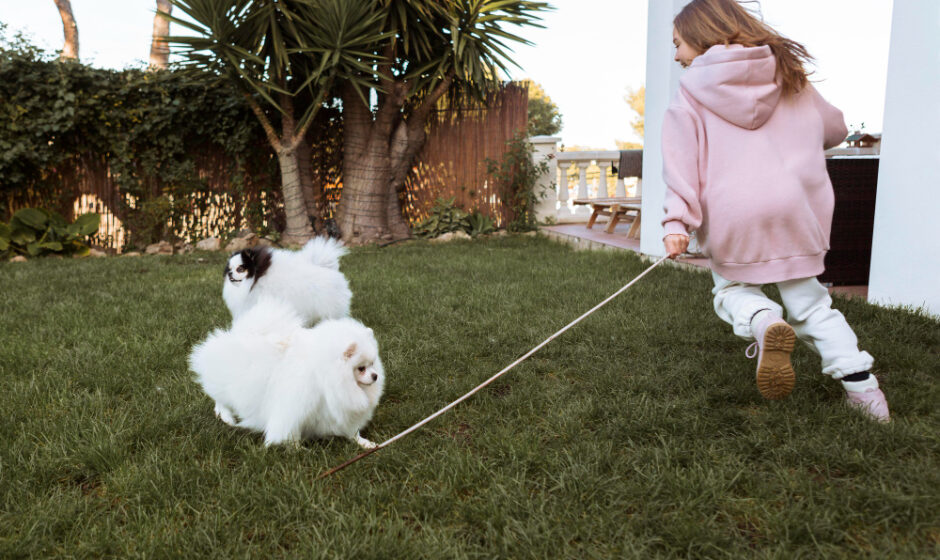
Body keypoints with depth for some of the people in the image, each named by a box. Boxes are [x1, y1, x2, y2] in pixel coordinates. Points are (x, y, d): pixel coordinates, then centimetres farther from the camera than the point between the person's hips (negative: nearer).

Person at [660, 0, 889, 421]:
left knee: (731, 287, 18)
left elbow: (681, 162, -10)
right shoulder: (789, 75, 15)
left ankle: (762, 321, -15)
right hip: (795, 211, 4)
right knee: (809, 300, 17)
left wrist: (677, 222, -16)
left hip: (730, 218, -3)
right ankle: (859, 381, 5)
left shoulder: (692, 94, 2)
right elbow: (835, 129, 24)